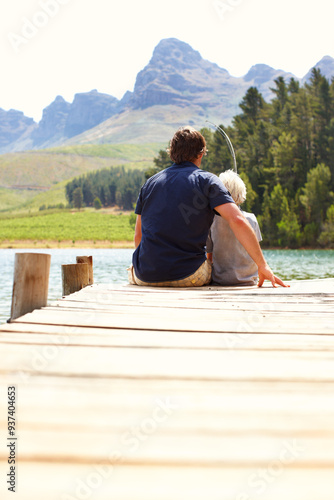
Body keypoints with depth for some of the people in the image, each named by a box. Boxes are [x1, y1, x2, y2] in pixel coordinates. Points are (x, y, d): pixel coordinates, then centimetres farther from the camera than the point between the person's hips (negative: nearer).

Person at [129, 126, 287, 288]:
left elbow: (138, 235, 15)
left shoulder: (150, 182, 11)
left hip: (146, 276, 3)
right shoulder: (207, 180, -1)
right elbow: (237, 221, -14)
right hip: (188, 276, -3)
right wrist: (262, 265, -10)